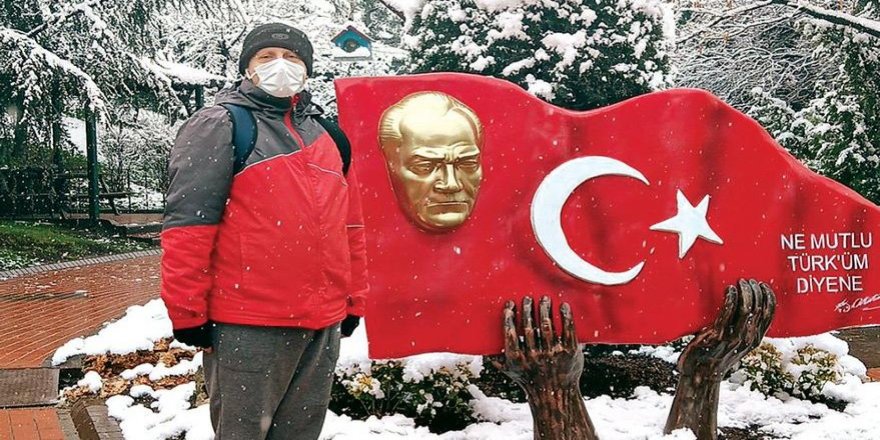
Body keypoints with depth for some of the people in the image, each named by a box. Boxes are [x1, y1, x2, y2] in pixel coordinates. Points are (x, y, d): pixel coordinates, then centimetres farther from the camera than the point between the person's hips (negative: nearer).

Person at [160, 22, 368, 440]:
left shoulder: (327, 134, 16)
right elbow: (188, 225, -10)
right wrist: (188, 312, -13)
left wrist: (354, 299, 17)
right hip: (248, 326, -6)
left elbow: (348, 225, 20)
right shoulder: (219, 126, -4)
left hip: (323, 324, 6)